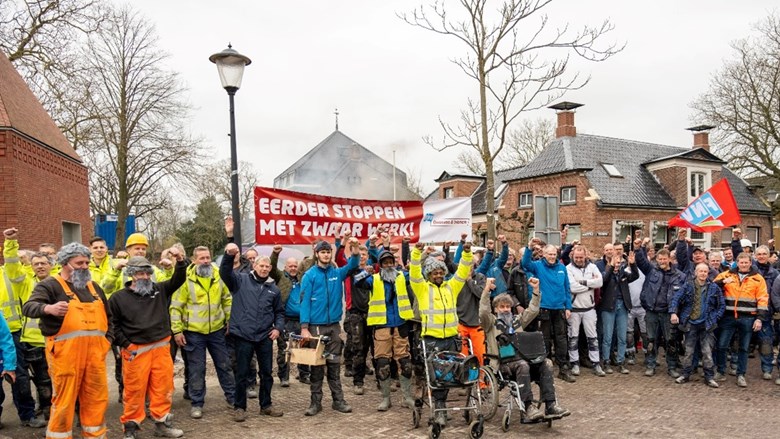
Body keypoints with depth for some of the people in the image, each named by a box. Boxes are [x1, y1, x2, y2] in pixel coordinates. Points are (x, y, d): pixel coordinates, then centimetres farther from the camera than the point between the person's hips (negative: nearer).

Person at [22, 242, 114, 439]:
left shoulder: (94, 287, 18)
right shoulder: (50, 285, -2)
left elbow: (107, 317, 26)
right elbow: (28, 307, -18)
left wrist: (107, 340, 13)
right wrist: (49, 308, -38)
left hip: (95, 352, 6)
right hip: (65, 353, -6)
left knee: (97, 399, 11)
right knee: (64, 401, -1)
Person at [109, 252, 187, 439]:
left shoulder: (159, 290, 7)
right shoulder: (118, 298, -1)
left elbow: (178, 280, 1)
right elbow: (113, 324, 2)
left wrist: (180, 261, -15)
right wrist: (125, 344, -5)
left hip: (161, 348, 3)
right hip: (135, 351, -3)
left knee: (163, 388, 9)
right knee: (135, 390, 3)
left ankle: (162, 424, 23)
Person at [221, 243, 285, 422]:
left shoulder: (274, 289, 10)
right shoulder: (241, 280, -1)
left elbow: (279, 312, 17)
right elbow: (224, 272, -18)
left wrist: (278, 327, 1)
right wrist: (229, 255, -35)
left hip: (265, 337, 4)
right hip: (243, 335, -4)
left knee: (267, 372, 12)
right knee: (242, 373, 6)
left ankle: (266, 405, 28)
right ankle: (239, 407, 20)